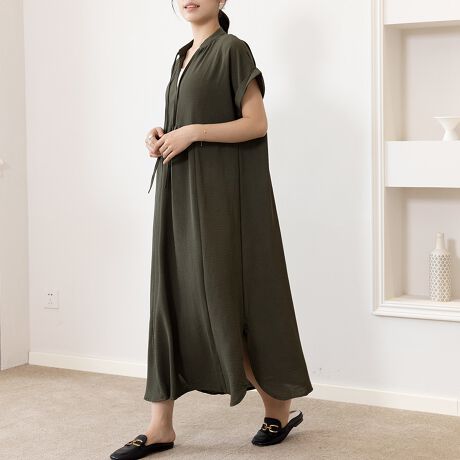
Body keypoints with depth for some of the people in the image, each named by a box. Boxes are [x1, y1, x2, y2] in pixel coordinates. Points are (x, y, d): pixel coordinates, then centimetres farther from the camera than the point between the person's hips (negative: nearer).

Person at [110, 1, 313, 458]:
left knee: (221, 299, -5)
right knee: (172, 297, 3)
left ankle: (280, 407, 13)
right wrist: (161, 136, 3)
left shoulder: (232, 50, -6)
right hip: (180, 195, 8)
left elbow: (256, 124, -12)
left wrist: (193, 133, -19)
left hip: (218, 193, -8)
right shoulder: (183, 57, 18)